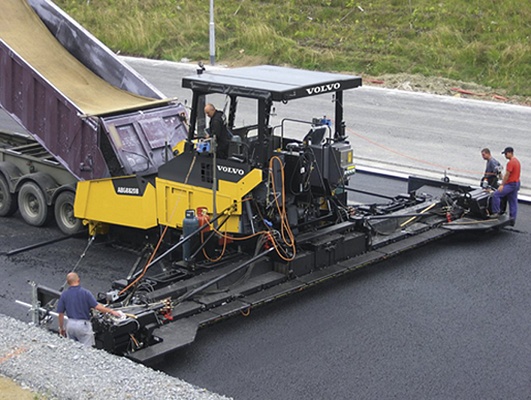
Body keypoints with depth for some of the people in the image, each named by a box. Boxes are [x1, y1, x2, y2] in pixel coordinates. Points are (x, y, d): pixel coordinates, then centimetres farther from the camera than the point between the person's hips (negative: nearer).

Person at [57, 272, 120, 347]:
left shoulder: (64, 295, 0)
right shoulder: (85, 293, -10)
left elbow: (61, 314, 2)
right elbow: (97, 306, -15)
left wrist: (61, 328, 14)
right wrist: (111, 311, -6)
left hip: (70, 324, 4)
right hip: (83, 324, -4)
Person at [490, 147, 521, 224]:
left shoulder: (511, 163, -16)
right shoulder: (517, 161, 16)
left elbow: (507, 175, -19)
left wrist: (502, 185, -17)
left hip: (511, 184, -10)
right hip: (517, 183, 10)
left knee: (496, 195, -13)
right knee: (513, 202, 10)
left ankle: (496, 212, -14)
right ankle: (512, 219, 13)